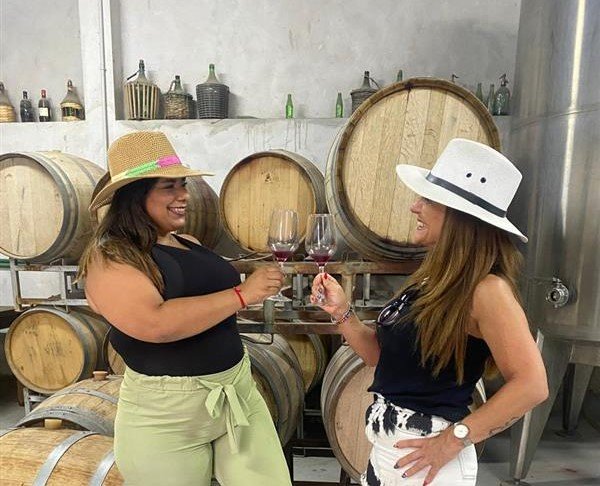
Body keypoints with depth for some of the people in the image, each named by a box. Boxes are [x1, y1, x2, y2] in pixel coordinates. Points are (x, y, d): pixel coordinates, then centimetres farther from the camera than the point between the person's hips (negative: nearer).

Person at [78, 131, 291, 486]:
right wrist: (242, 294, -24)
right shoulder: (109, 257, -12)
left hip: (238, 390, 6)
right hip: (165, 412, -5)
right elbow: (155, 323, -27)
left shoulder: (190, 243, 7)